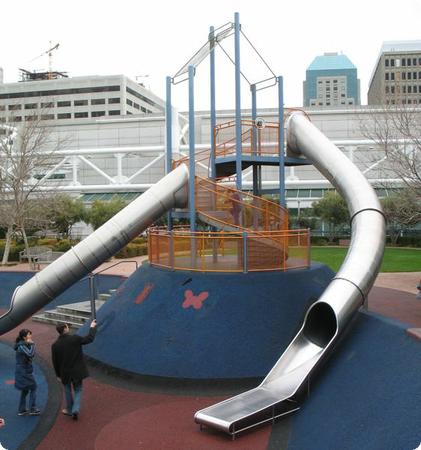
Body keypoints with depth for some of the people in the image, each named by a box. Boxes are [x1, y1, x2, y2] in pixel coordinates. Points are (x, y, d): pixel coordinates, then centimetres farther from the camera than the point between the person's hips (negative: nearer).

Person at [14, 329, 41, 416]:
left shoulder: (24, 344, 8)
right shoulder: (21, 346, -20)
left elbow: (32, 355, 5)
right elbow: (30, 354, -34)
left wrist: (30, 344, -7)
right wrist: (32, 344, -21)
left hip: (23, 372, 9)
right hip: (24, 372, -9)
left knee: (25, 390, 19)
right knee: (33, 388, 3)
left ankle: (21, 410, 27)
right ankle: (32, 409, 9)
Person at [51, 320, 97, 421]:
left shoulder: (55, 345, -9)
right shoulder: (75, 339, -17)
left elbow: (55, 362, 0)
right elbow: (89, 339, -4)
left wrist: (58, 375, 12)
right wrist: (92, 327, 12)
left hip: (65, 372, 2)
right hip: (77, 371, -2)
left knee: (68, 391, 22)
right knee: (78, 390, 15)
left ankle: (69, 410, 35)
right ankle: (75, 409, -1)